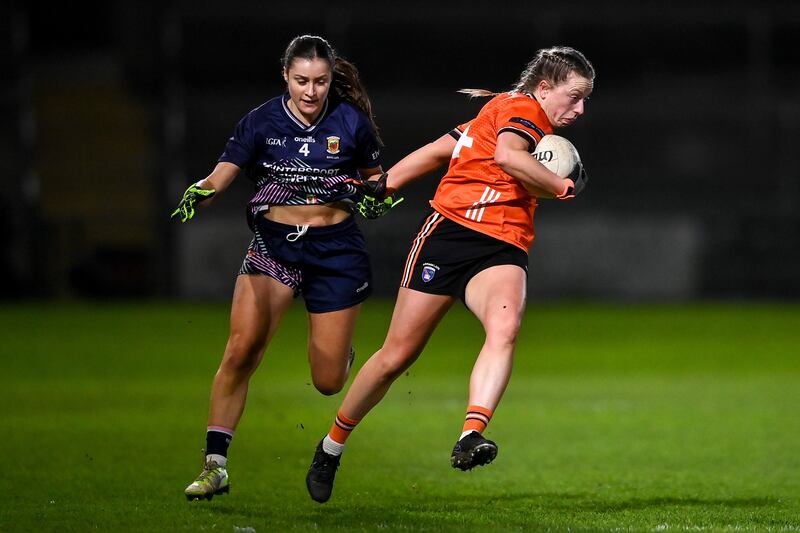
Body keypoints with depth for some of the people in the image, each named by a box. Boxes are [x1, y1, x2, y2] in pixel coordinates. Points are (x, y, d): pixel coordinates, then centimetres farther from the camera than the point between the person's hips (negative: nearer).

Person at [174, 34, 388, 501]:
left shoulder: (351, 122, -4)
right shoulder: (262, 122, -5)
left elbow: (375, 176, 12)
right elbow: (221, 177, -13)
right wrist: (198, 194, -36)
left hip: (336, 250, 0)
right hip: (273, 244, 0)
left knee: (327, 382, 1)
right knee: (241, 351, -19)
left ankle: (341, 352, 40)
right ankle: (215, 465, -14)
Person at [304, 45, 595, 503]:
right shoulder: (520, 108, -3)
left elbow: (439, 149, 25)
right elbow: (507, 156, -25)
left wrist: (384, 184, 21)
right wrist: (563, 187, -12)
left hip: (502, 250, 7)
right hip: (452, 230, -7)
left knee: (505, 327, -27)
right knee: (398, 354, 0)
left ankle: (471, 438, -44)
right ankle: (332, 445, 20)